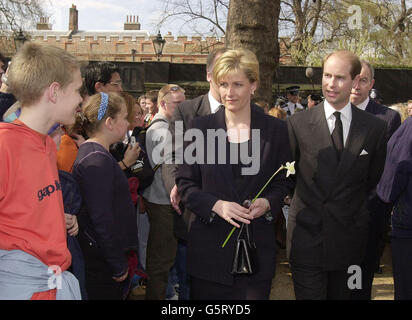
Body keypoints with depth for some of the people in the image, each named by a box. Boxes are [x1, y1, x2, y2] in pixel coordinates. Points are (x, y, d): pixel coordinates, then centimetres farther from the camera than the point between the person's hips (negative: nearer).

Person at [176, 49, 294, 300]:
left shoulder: (276, 129, 2)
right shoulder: (201, 127, 2)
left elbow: (285, 182, 8)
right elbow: (185, 183, 2)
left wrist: (267, 203, -13)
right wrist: (216, 205, -15)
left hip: (258, 248, 0)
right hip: (210, 247, 0)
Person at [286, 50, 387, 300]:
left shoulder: (375, 128, 1)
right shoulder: (298, 124, -5)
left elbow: (374, 181, 10)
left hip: (349, 240, 2)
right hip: (307, 236, -2)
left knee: (342, 295, 15)